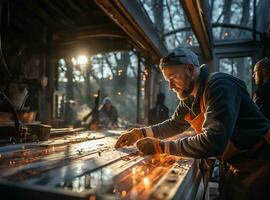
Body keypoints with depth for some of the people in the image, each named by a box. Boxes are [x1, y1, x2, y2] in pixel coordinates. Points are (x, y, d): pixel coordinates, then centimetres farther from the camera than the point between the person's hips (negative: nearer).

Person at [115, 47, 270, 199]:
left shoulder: (219, 86, -26)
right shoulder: (189, 98, 2)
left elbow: (214, 141, -34)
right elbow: (174, 125, 11)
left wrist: (161, 147, -28)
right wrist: (140, 133, -3)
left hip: (257, 163, -7)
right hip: (234, 165, 7)